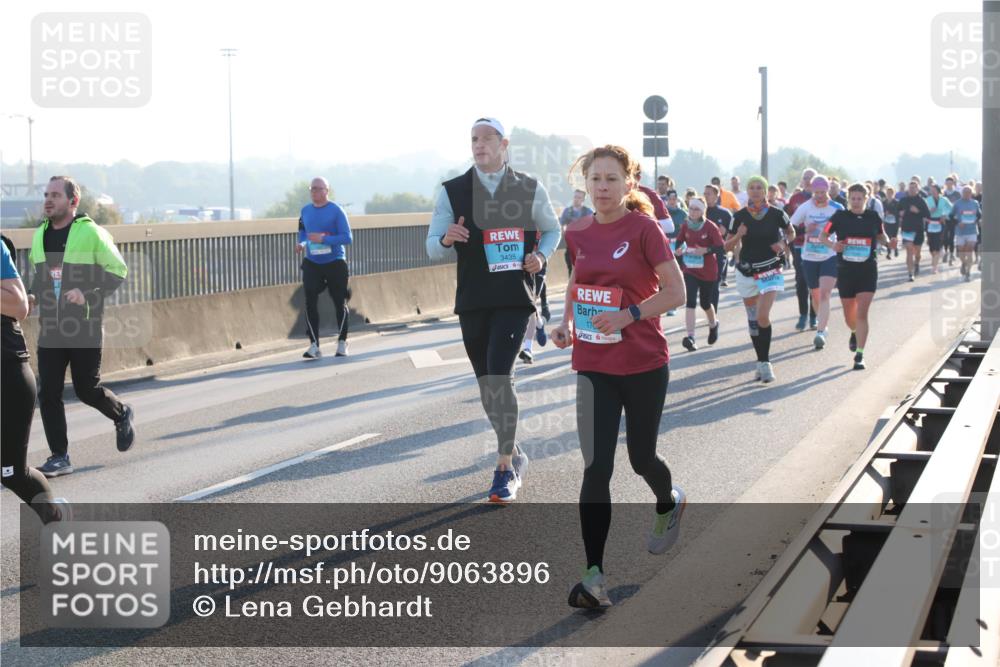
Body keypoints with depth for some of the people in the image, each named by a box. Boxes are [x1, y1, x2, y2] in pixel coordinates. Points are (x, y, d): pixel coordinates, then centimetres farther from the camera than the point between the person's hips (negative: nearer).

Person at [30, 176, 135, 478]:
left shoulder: (91, 233, -10)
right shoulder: (40, 235, 8)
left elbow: (117, 270, -8)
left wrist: (87, 294, -20)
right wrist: (33, 294, 3)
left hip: (85, 329, -5)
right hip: (50, 329, 5)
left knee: (87, 389, 2)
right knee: (48, 393, -2)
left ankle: (121, 415, 34)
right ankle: (59, 457, 5)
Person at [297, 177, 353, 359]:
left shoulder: (336, 211, -9)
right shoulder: (305, 211, 6)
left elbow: (347, 237, -13)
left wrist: (323, 239, -22)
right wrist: (301, 243, 1)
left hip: (335, 263, -3)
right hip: (311, 264, 3)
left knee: (340, 303, 6)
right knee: (310, 303, -8)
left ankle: (342, 343, 22)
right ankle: (314, 345, -6)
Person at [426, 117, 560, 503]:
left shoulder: (529, 189, 2)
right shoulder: (452, 192, 3)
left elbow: (551, 229, 17)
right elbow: (432, 247, 3)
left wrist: (541, 256, -3)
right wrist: (447, 239, -20)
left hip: (515, 297, -3)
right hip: (472, 300, 3)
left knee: (499, 376, -17)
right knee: (487, 384, 10)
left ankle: (505, 468, -9)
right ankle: (513, 455, 30)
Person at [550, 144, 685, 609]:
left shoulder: (643, 228, -10)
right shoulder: (578, 234, 3)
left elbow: (675, 292, -11)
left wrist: (628, 315, -23)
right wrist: (567, 323, 5)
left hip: (645, 364, -3)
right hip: (593, 365, 3)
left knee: (641, 457, 13)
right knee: (596, 466, -9)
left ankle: (668, 505, 50)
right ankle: (594, 577, -11)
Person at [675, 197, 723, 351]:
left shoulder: (710, 227, -13)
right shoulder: (685, 226, -2)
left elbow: (721, 247, -14)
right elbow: (679, 241, 13)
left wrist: (706, 250, -29)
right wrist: (680, 250, -9)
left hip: (708, 272, -2)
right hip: (690, 270, 2)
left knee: (705, 303, 13)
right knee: (690, 302, -16)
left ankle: (713, 324, 47)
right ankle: (691, 338, -21)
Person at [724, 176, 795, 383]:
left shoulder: (776, 214, -5)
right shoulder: (740, 216, -2)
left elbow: (791, 232, 13)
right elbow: (728, 246, 3)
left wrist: (784, 243, -8)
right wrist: (738, 236, -17)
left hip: (770, 272, -3)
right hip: (747, 272, 3)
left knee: (763, 316, -18)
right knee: (752, 319, 9)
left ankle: (765, 363, -7)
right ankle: (762, 362, 22)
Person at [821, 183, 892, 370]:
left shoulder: (873, 217, 1)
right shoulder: (840, 217, -2)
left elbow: (881, 236, 16)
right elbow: (823, 236, 4)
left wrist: (888, 242, -5)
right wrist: (832, 245, -16)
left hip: (868, 271, -1)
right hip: (845, 271, 1)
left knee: (862, 314, -12)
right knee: (849, 316, 14)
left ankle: (859, 355, -8)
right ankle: (854, 332, 50)